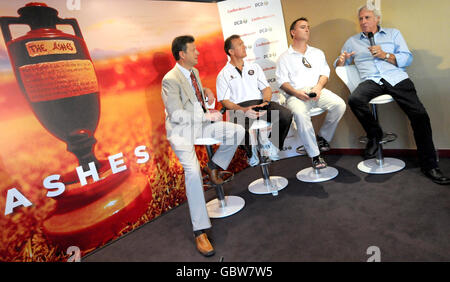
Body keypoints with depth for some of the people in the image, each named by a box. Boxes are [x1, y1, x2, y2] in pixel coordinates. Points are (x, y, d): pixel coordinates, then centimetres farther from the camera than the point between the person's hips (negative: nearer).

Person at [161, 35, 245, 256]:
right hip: (181, 130, -8)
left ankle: (213, 166, 10)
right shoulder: (170, 80, -15)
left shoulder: (194, 71, 11)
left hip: (201, 124, 8)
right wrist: (206, 116, -19)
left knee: (238, 131, -9)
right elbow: (176, 115, -21)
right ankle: (200, 232, -20)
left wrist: (206, 91, 8)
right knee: (192, 172, -27)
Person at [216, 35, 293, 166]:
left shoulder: (254, 67, 24)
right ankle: (251, 150, -3)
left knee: (286, 115, -25)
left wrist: (265, 102, -7)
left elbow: (266, 88, 17)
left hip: (260, 103, 4)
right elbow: (225, 101, 2)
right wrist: (243, 110, -17)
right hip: (240, 107, -3)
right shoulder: (223, 75, 11)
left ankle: (267, 142, 0)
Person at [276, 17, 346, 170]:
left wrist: (318, 87, -8)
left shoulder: (317, 53, 25)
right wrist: (296, 93, -17)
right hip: (296, 94, -3)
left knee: (339, 104, -25)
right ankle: (315, 155, -25)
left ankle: (322, 137, -2)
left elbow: (325, 73, 15)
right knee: (300, 113, -36)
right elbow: (282, 81, 2)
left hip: (318, 91, 4)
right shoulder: (285, 57, 13)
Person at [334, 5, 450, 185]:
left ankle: (429, 165, -6)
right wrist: (341, 61, -4)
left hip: (397, 78, 0)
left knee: (420, 114, -19)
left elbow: (408, 58, 10)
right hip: (371, 81, 0)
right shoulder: (352, 41, 23)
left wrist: (385, 55, -6)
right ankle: (374, 134, -8)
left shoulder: (393, 34, 20)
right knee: (354, 100, -35)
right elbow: (339, 65, 20)